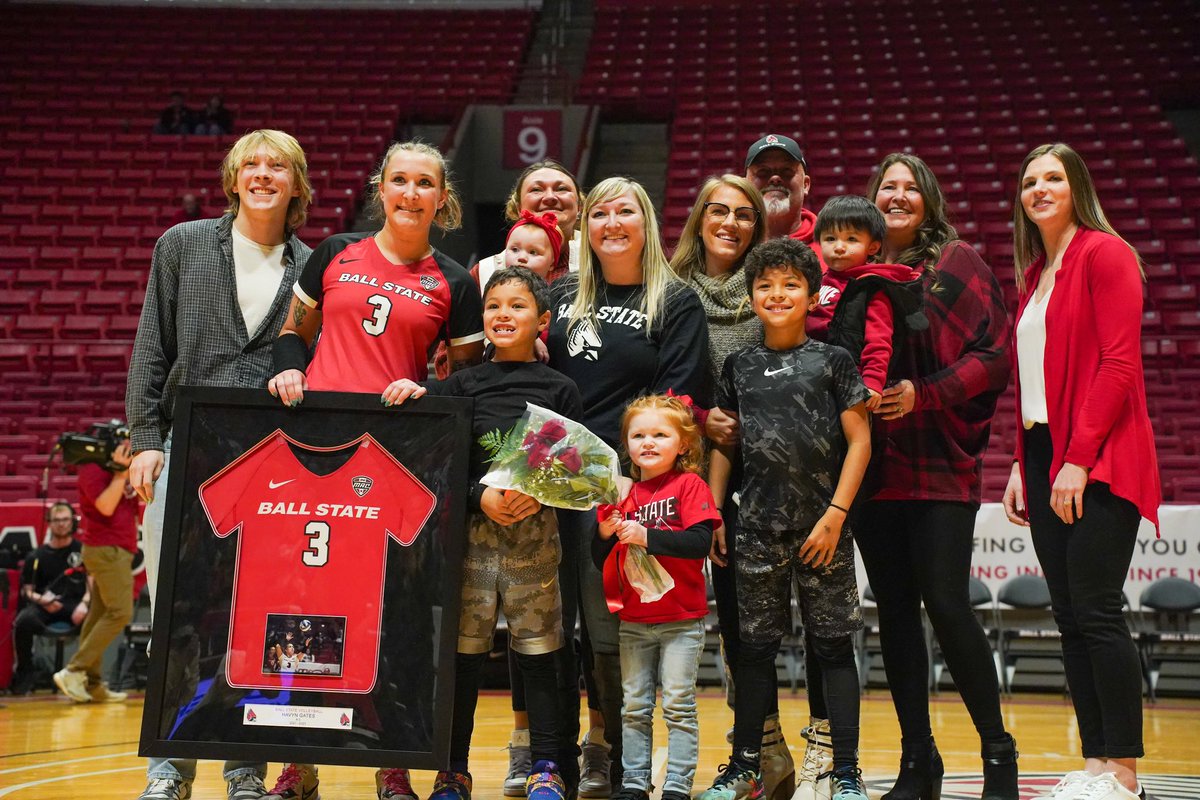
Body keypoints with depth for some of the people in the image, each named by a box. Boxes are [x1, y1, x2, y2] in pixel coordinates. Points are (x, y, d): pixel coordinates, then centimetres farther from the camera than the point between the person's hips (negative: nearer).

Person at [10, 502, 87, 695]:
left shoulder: (83, 550, 13)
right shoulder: (37, 556, 17)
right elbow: (27, 590, 14)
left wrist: (84, 604, -14)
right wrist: (41, 599, -9)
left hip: (75, 603, -1)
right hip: (44, 606, 1)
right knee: (23, 621, -32)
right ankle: (25, 671, -9)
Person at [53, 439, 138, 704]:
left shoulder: (121, 465, 15)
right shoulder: (93, 468, -10)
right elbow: (106, 506, -20)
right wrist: (120, 472, -19)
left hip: (118, 549, 9)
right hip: (106, 549, -9)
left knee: (100, 615, 6)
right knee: (120, 613, -14)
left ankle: (91, 683, 7)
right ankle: (73, 671, -12)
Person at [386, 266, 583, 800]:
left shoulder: (560, 389, 6)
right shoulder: (463, 385, 9)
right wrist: (481, 496, -13)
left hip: (535, 531, -1)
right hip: (471, 529, 1)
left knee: (537, 651, 2)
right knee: (463, 651, 2)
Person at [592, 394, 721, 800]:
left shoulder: (689, 485, -5)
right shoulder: (621, 494, 8)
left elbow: (700, 541, -19)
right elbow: (600, 560, 10)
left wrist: (647, 536, -23)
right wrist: (604, 535, -10)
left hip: (681, 619, -5)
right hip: (633, 620, 5)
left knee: (678, 705, 0)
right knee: (634, 707, 10)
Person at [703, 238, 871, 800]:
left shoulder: (833, 360, 0)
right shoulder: (739, 366, 8)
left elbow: (859, 442, -2)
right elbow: (722, 444, 12)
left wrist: (835, 515, -9)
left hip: (822, 524, -2)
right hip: (757, 525, 3)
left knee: (833, 644, 2)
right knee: (755, 646, 8)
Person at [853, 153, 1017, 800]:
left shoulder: (957, 263, 2)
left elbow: (993, 353, -5)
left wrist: (925, 394, -15)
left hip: (940, 465, -4)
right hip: (873, 465, 4)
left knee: (946, 605, -9)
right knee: (895, 612, 7)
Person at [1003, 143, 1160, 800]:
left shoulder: (1103, 253, -5)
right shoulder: (1035, 274, 19)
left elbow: (1119, 364, -13)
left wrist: (1079, 458, -17)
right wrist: (1022, 464, 12)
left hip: (1096, 464, -8)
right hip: (1045, 457, 8)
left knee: (1097, 613, -9)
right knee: (1069, 617, 7)